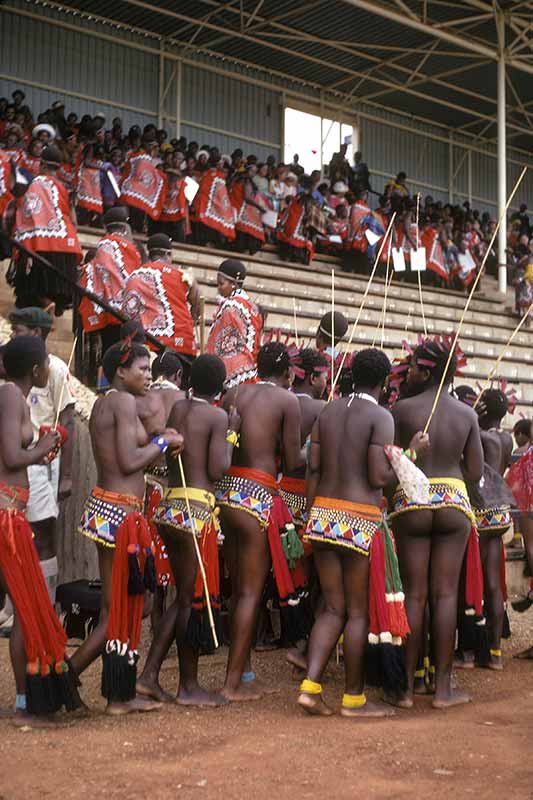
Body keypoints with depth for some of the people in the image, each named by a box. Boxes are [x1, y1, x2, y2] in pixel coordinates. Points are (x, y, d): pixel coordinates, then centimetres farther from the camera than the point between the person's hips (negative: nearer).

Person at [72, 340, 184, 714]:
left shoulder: (102, 403, 17)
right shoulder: (124, 401, -12)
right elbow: (128, 462, -18)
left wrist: (156, 442, 10)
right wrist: (164, 442, -4)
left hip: (105, 505, 10)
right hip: (121, 513, -10)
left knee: (117, 606, 12)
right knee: (121, 608, -1)